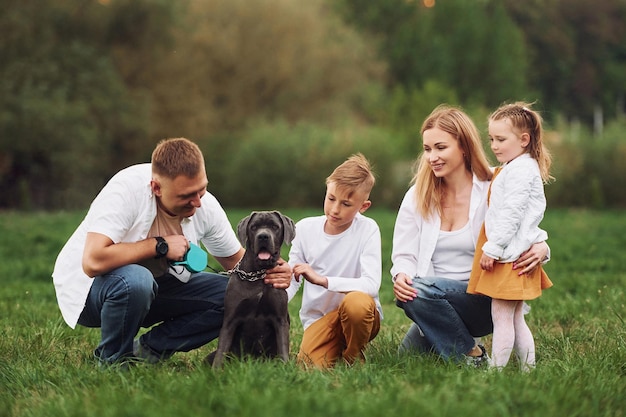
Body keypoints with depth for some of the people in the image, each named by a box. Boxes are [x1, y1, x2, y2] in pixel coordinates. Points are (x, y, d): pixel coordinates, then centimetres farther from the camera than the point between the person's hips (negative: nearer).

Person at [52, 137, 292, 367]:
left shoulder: (206, 205, -12)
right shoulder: (126, 190, -31)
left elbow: (236, 260, 2)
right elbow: (93, 262, -40)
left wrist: (269, 271, -20)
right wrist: (160, 246, -31)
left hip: (153, 284, 6)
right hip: (87, 285, -6)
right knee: (135, 280, -40)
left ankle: (147, 350, -4)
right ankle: (112, 361, -12)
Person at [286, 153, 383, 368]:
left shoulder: (367, 229, -11)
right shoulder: (304, 228, -2)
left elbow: (371, 284, -23)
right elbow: (291, 282, 0)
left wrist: (321, 279, -30)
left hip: (359, 315, -2)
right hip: (318, 317, 2)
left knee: (357, 302, -37)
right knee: (311, 364, -27)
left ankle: (353, 356, -7)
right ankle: (336, 349, 9)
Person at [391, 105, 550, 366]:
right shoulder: (417, 196, 2)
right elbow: (405, 254, 1)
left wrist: (540, 249, -31)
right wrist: (401, 275, -24)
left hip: (484, 300, -5)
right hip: (439, 305, 5)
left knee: (420, 289, -29)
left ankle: (471, 355, -9)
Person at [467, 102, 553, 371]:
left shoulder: (521, 170, -15)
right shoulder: (515, 168, 18)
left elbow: (511, 213, -22)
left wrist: (493, 248, -20)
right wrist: (492, 248, 20)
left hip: (510, 256, -11)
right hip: (508, 255, 11)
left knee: (501, 317, -7)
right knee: (515, 320, 14)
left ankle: (496, 370, -5)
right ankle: (529, 369, 17)